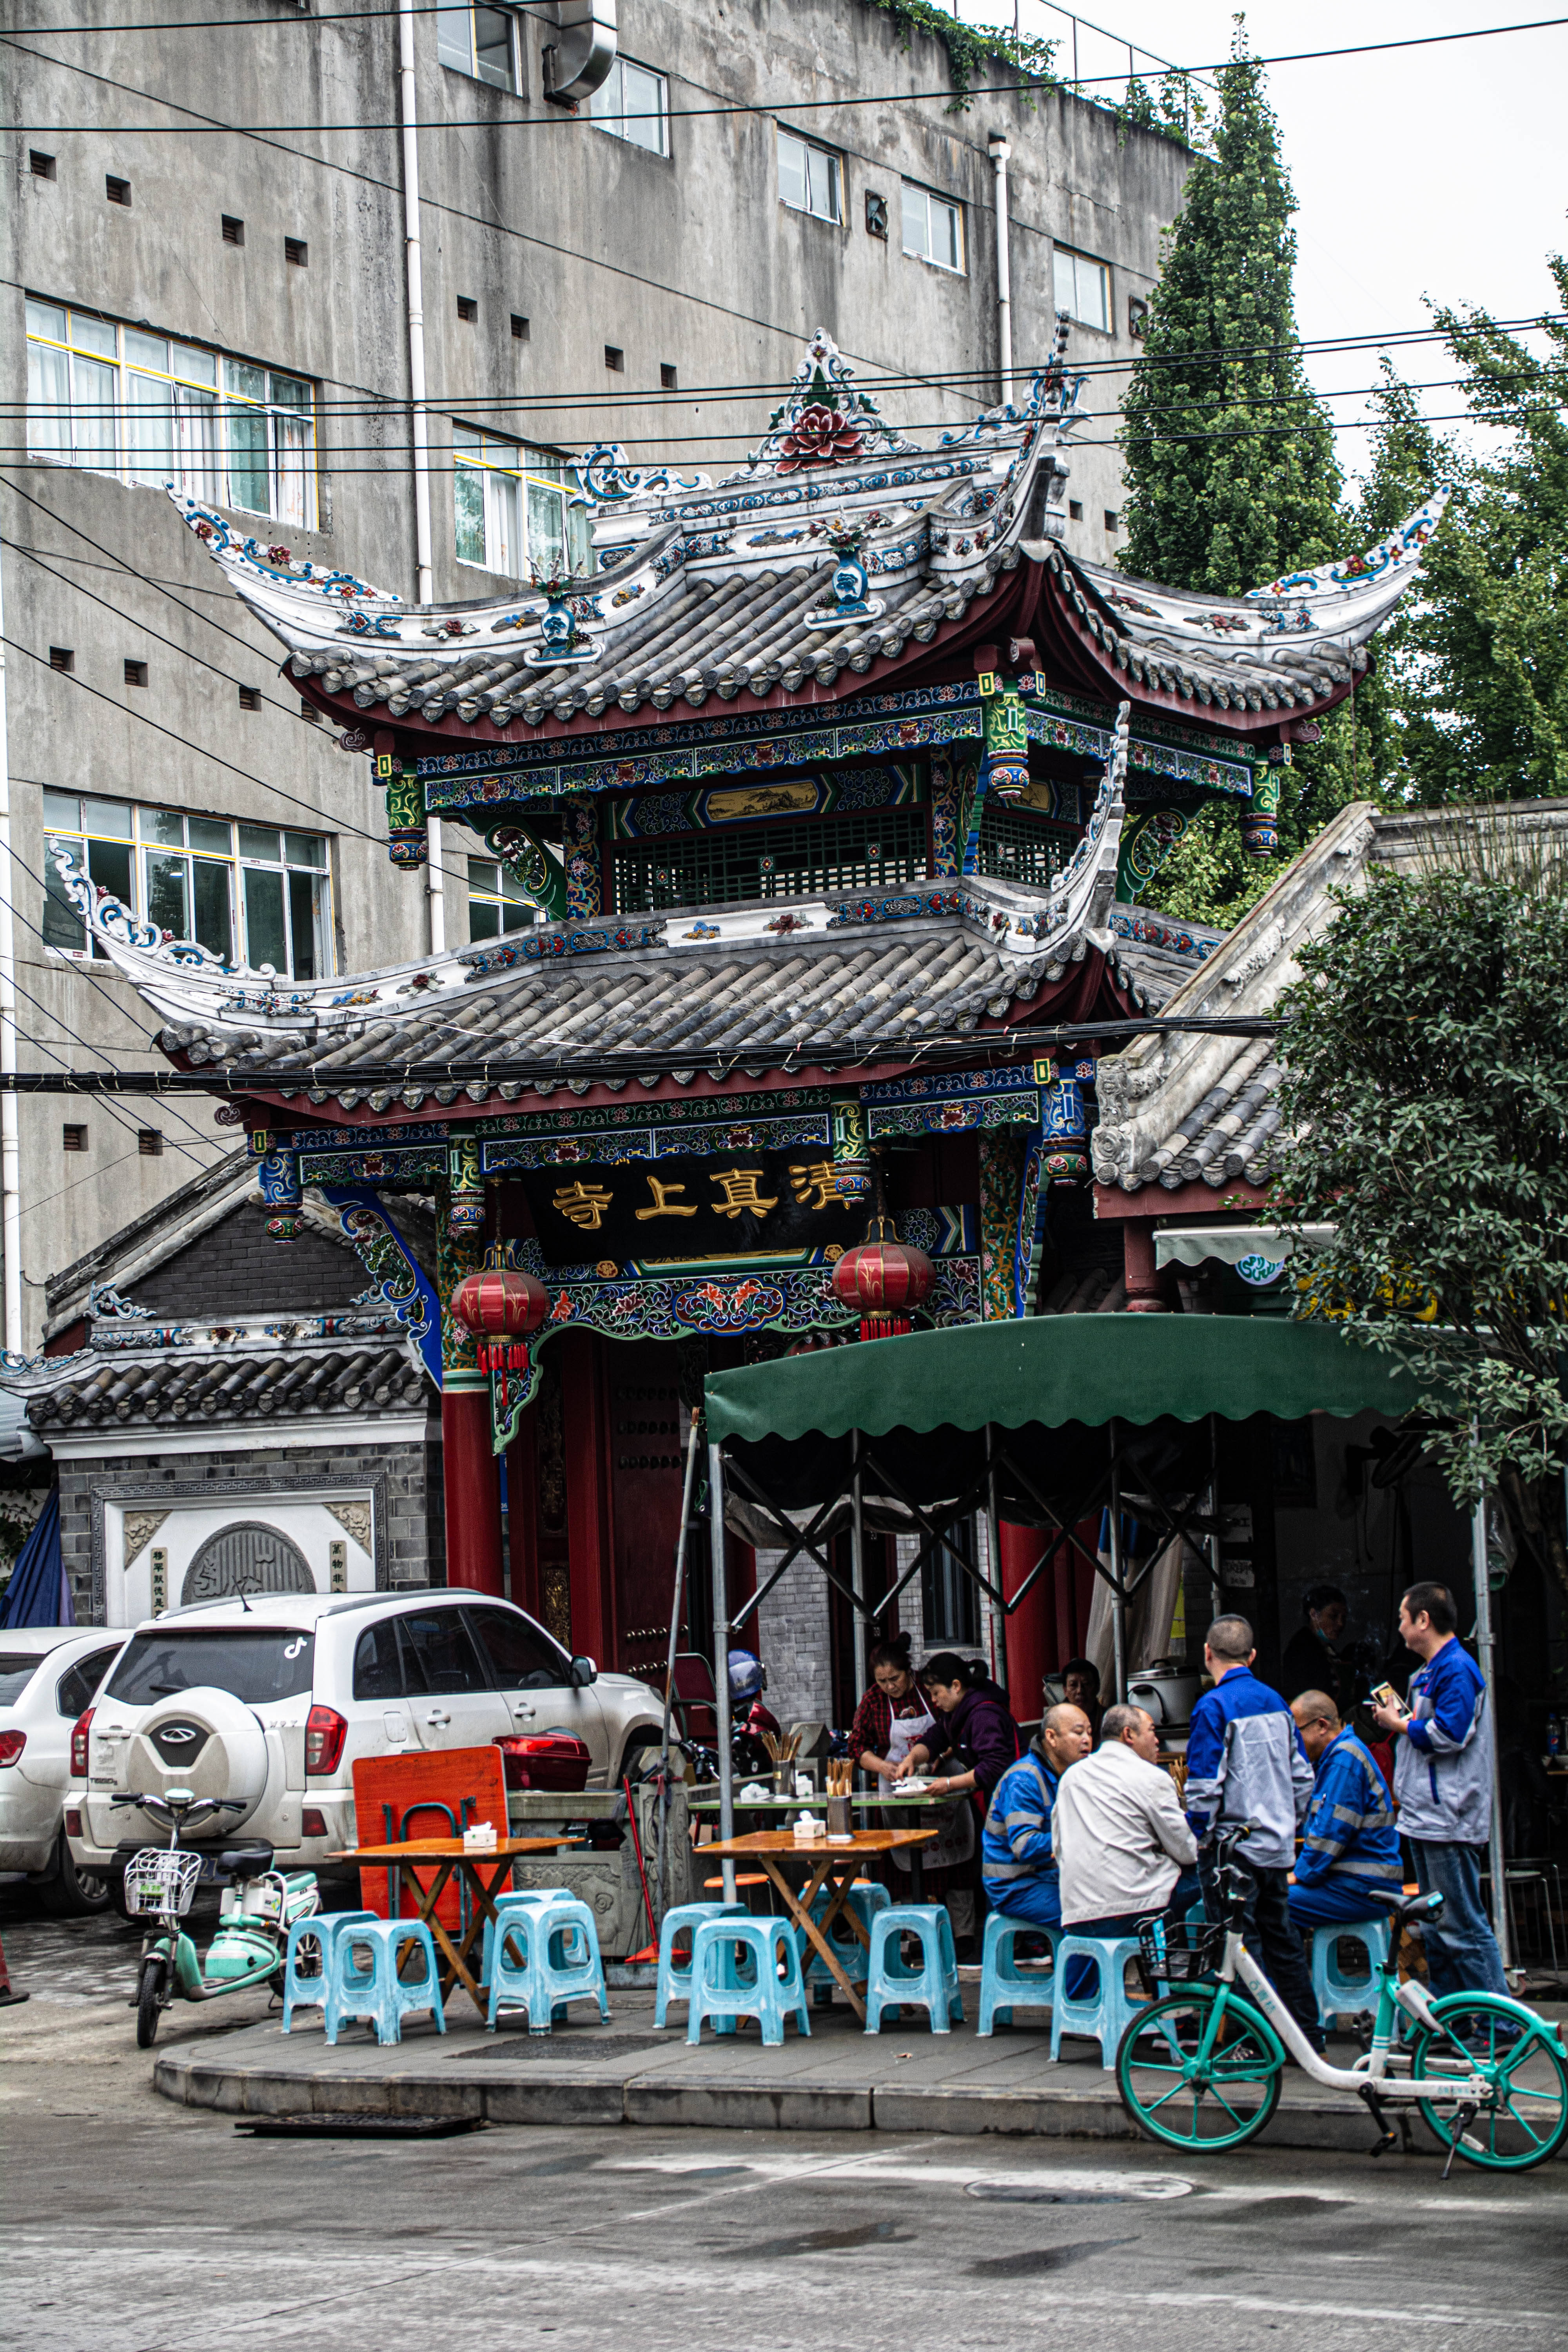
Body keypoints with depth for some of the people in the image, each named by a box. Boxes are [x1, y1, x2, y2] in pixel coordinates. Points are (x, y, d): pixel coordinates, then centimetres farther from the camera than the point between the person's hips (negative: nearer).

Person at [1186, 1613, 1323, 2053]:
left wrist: (1193, 1836, -6)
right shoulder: (1276, 1702, 8)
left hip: (1233, 1847, -7)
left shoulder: (1213, 1707, -14)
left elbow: (1204, 1787, -18)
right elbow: (1302, 1776, 13)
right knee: (1280, 1938, 15)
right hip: (1276, 1845, 7)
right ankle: (1308, 2038, 19)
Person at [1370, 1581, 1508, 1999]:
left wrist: (1400, 1725, -9)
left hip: (1449, 1821, -11)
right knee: (1437, 1930, 14)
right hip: (1425, 1817, 11)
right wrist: (1399, 1718, 9)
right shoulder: (1427, 1673, 20)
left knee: (1462, 1927, -11)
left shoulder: (1457, 1669, -13)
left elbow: (1449, 1734, -22)